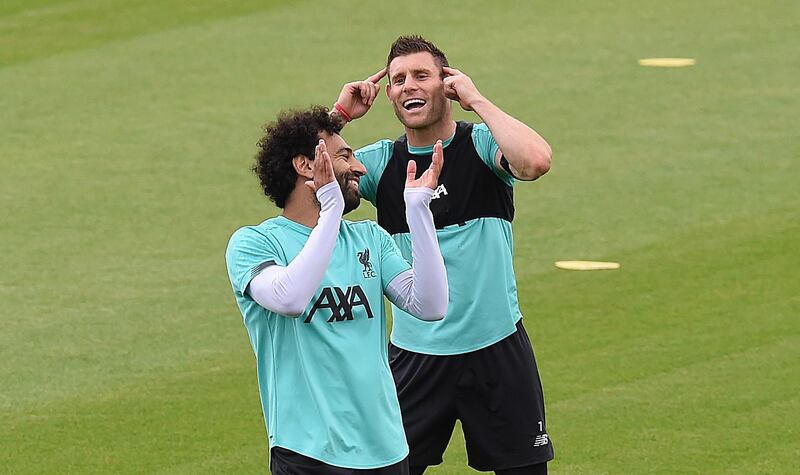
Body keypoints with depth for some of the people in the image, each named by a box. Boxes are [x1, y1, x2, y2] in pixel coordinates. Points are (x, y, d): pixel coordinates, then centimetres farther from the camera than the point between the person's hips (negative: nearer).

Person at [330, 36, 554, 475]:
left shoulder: (482, 144, -5)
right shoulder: (379, 162, 1)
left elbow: (535, 161, -28)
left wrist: (477, 100, -19)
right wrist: (339, 114, -11)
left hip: (496, 347, -2)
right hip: (413, 353, 2)